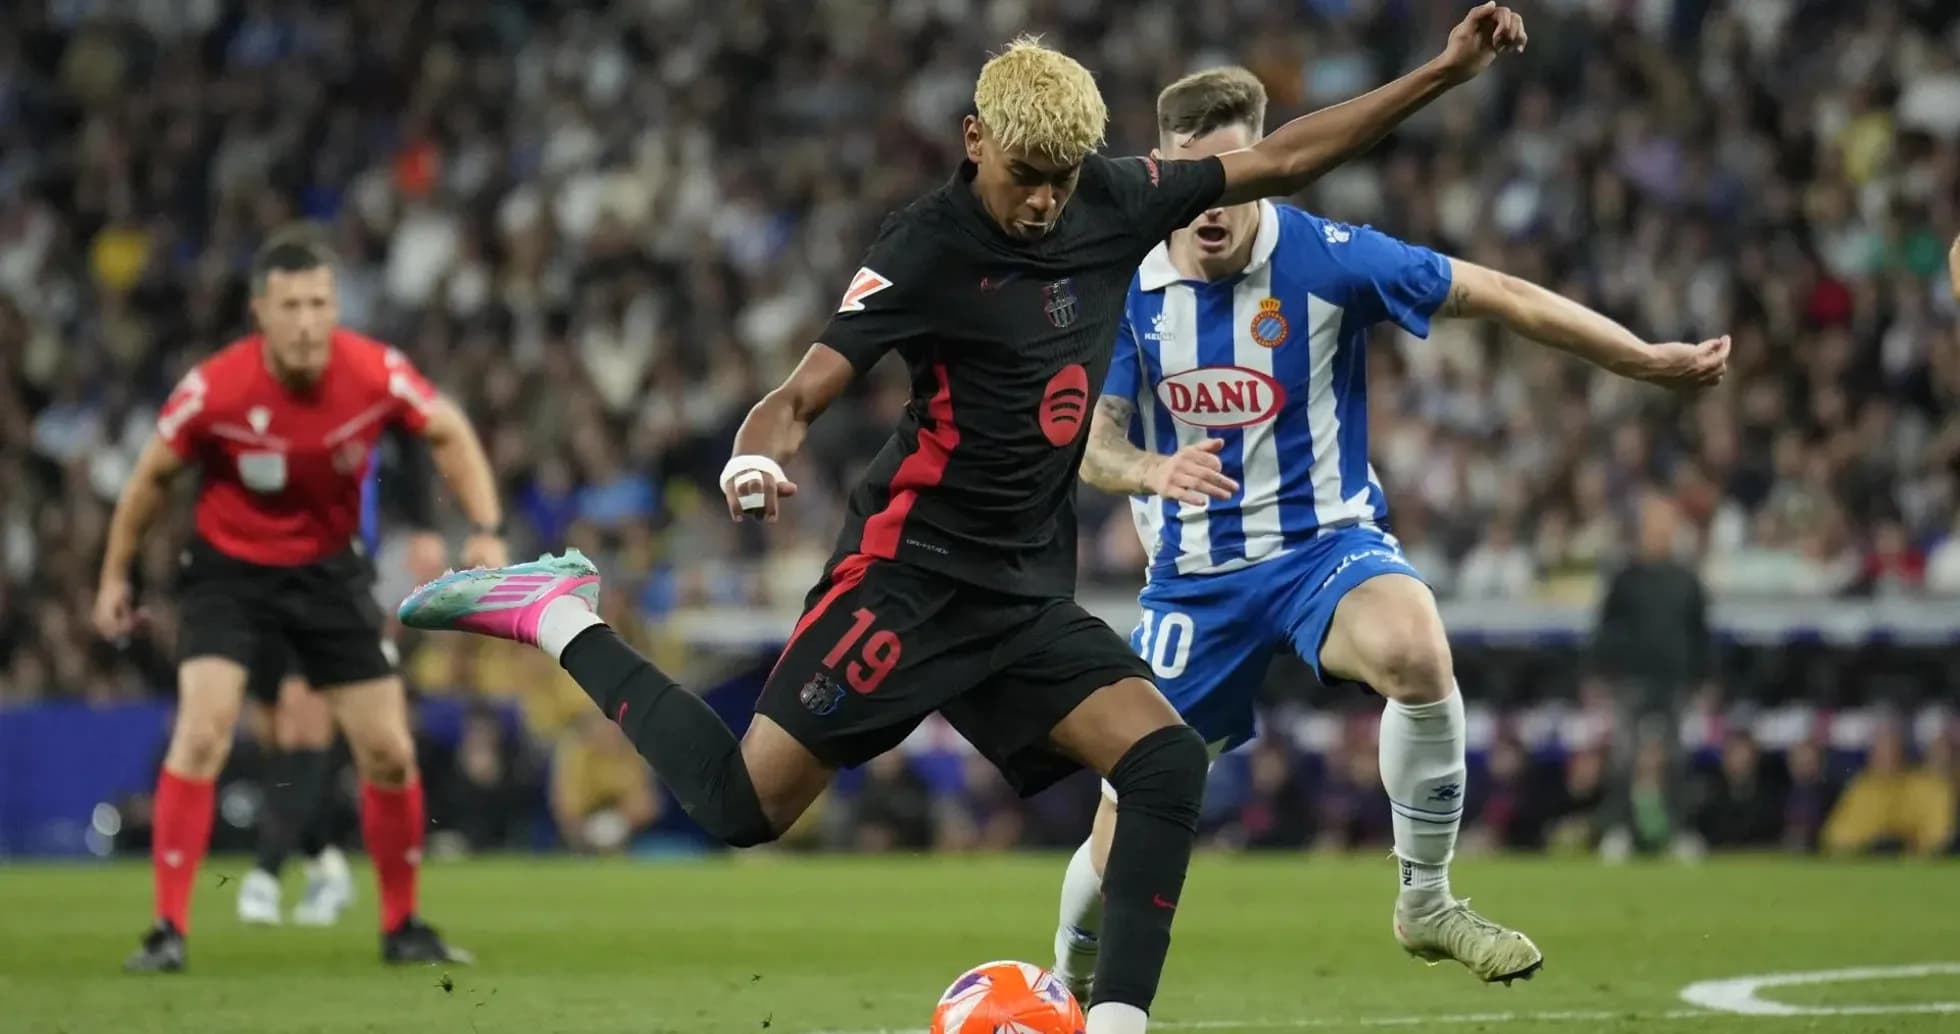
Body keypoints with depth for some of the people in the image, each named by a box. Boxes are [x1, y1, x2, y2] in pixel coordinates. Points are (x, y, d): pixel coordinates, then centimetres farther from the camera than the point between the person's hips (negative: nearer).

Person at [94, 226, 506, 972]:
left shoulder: (376, 374, -20)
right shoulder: (213, 390, -24)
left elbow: (449, 434, 0)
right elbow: (153, 477, -6)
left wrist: (485, 532, -10)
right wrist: (114, 576, 2)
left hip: (328, 568, 3)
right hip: (229, 568, -2)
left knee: (389, 754, 2)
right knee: (202, 732, -21)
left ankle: (403, 927, 20)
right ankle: (168, 930, -15)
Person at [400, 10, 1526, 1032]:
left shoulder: (1113, 200, 4)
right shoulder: (928, 250, -14)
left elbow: (1276, 161, 13)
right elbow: (805, 392, -18)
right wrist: (757, 457, -42)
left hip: (1030, 594, 6)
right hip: (914, 569, -6)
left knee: (1169, 764, -13)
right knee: (749, 802, -11)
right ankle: (562, 618, 8)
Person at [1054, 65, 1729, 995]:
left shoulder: (1325, 257, -13)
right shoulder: (1126, 287, -6)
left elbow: (1497, 296, -8)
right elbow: (1090, 447, -8)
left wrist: (1655, 361, -8)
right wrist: (1153, 472, -32)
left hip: (1325, 545, -2)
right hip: (1194, 573, 2)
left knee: (1415, 650, -37)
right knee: (1127, 832, 1)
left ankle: (1426, 902, -18)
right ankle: (1069, 979, 34)